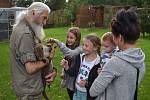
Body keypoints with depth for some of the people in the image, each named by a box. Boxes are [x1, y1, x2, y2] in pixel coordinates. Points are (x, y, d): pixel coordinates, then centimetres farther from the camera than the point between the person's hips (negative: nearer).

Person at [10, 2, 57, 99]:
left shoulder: (27, 29, 10)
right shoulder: (25, 34, -24)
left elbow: (38, 54, 7)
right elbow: (31, 68, -28)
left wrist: (52, 69, -7)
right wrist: (47, 60, -11)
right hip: (30, 91, -10)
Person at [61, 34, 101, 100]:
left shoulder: (98, 63, -19)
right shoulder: (80, 57, 0)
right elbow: (73, 73, 1)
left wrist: (87, 84, -32)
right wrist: (66, 67, -15)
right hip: (77, 92, 5)